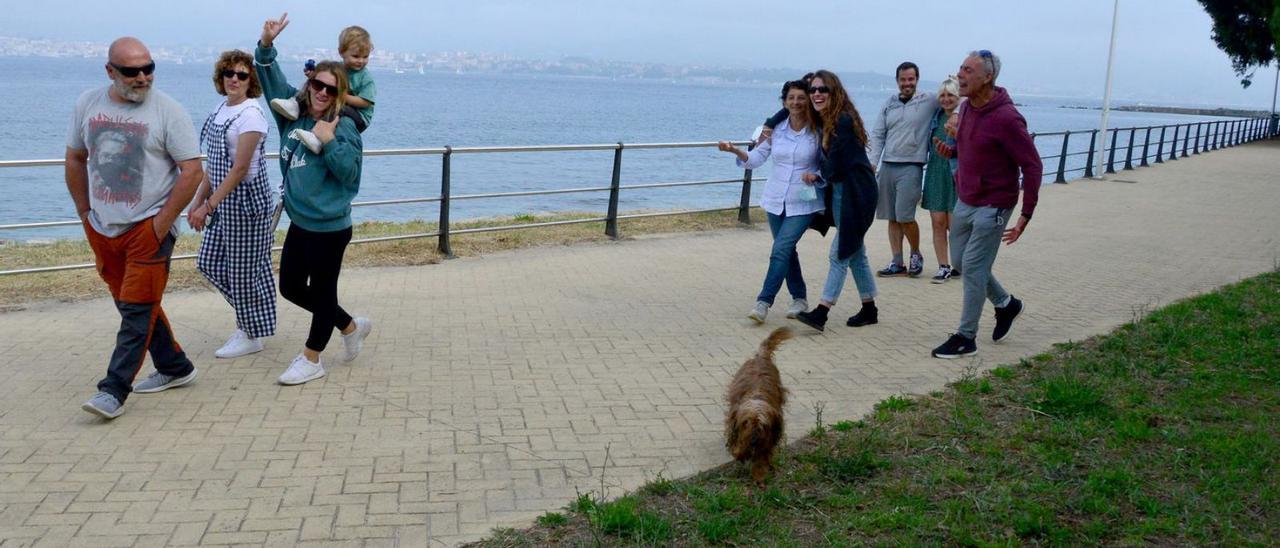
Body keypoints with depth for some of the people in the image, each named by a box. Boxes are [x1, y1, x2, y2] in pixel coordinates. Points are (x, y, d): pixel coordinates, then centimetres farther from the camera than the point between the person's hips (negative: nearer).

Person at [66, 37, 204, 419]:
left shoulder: (168, 111, -10)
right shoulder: (88, 104, 4)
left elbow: (192, 171, -12)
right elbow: (75, 159, 15)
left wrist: (163, 222, -14)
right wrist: (85, 213, 10)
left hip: (149, 226, -6)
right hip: (102, 227, 6)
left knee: (136, 310, -7)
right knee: (131, 304, 14)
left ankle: (114, 391, -2)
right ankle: (175, 368, 29)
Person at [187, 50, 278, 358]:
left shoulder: (250, 114, -16)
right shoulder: (222, 108, 10)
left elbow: (240, 169, -21)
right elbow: (215, 163, 15)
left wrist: (208, 207, -22)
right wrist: (199, 200, 12)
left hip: (246, 200, -9)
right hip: (224, 201, 9)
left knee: (244, 268, 2)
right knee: (209, 263, 14)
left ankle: (252, 336, 17)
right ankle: (247, 318, 31)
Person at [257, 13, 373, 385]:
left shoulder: (343, 127, -13)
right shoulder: (293, 114, 5)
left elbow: (350, 172, -18)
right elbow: (272, 80, 12)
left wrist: (329, 142, -26)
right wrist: (266, 45, -1)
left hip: (330, 228, -8)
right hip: (299, 224, 8)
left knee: (322, 292, 5)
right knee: (291, 288, 17)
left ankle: (311, 360, 21)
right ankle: (351, 326, 34)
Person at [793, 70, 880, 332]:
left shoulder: (843, 121, -19)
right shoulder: (823, 121, 7)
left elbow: (834, 169, -18)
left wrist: (817, 173, 0)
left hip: (855, 194, -9)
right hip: (839, 191, 9)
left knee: (840, 254, -6)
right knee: (855, 253, 14)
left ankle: (821, 312, -5)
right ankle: (869, 309, 24)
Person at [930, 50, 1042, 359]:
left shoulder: (1006, 118, -22)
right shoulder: (967, 108, 3)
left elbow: (1032, 166, -18)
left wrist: (1026, 215, -21)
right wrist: (952, 151, -2)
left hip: (992, 206, -8)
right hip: (965, 202, 8)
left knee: (973, 268, -4)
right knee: (961, 261, 16)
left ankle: (966, 338, 8)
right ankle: (1006, 304, 37)